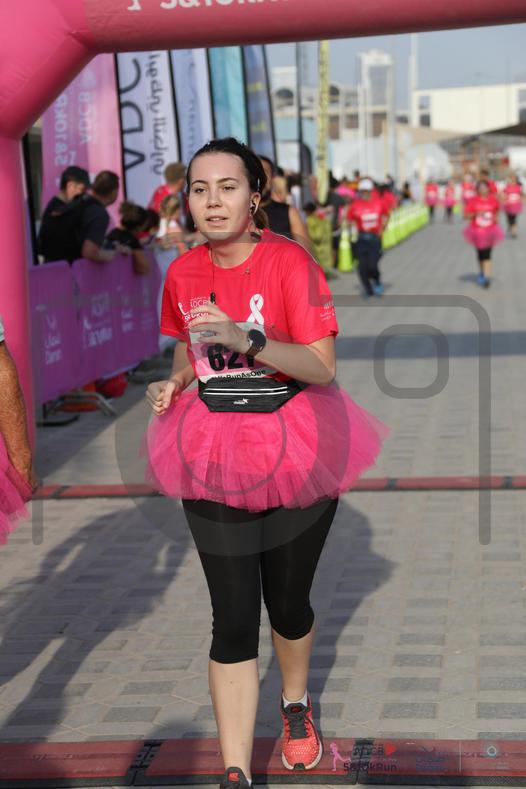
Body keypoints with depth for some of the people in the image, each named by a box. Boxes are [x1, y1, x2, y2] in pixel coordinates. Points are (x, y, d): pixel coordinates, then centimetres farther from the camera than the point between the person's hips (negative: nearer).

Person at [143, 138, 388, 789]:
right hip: (213, 459, 2)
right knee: (232, 618, -3)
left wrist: (245, 338, -30)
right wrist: (173, 383, -1)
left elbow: (322, 367, -17)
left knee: (288, 603, 12)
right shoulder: (183, 272, 2)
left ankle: (296, 705, 44)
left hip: (294, 451, -2)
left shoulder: (290, 261, -12)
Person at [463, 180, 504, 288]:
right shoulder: (474, 201, -8)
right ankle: (482, 272, 38)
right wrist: (476, 214, -23)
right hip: (477, 231, 0)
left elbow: (497, 209, 18)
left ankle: (486, 278, -9)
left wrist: (496, 217, 0)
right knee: (480, 253, 14)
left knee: (487, 254, -8)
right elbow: (467, 215, -7)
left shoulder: (493, 200, -3)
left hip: (490, 232, 0)